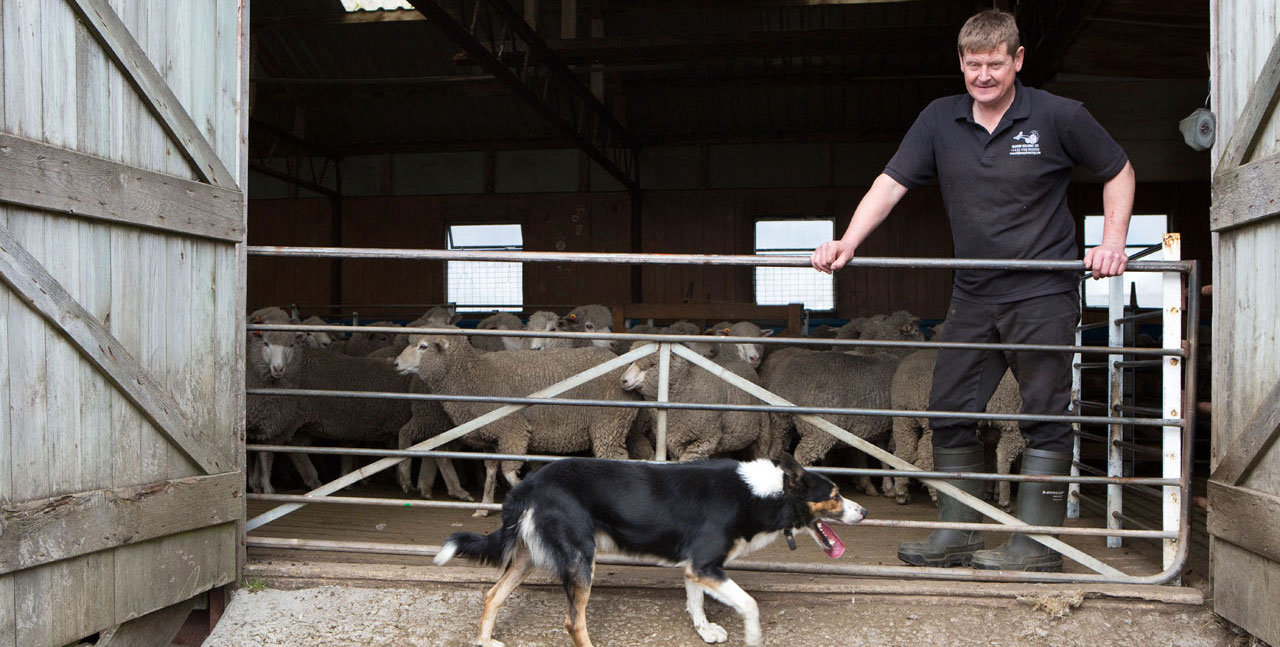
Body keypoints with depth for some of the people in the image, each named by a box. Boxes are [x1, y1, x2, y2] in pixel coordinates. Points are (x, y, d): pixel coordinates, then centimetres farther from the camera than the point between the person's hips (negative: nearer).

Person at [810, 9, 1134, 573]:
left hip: (1044, 293, -4)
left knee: (1045, 415, -2)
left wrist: (1112, 242, -5)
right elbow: (891, 184, -1)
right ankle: (957, 534, 17)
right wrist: (847, 244, -13)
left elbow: (1118, 171, 7)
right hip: (974, 294, 5)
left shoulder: (1058, 117, -4)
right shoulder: (940, 120, 4)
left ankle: (1037, 544, 7)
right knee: (949, 412, 6)